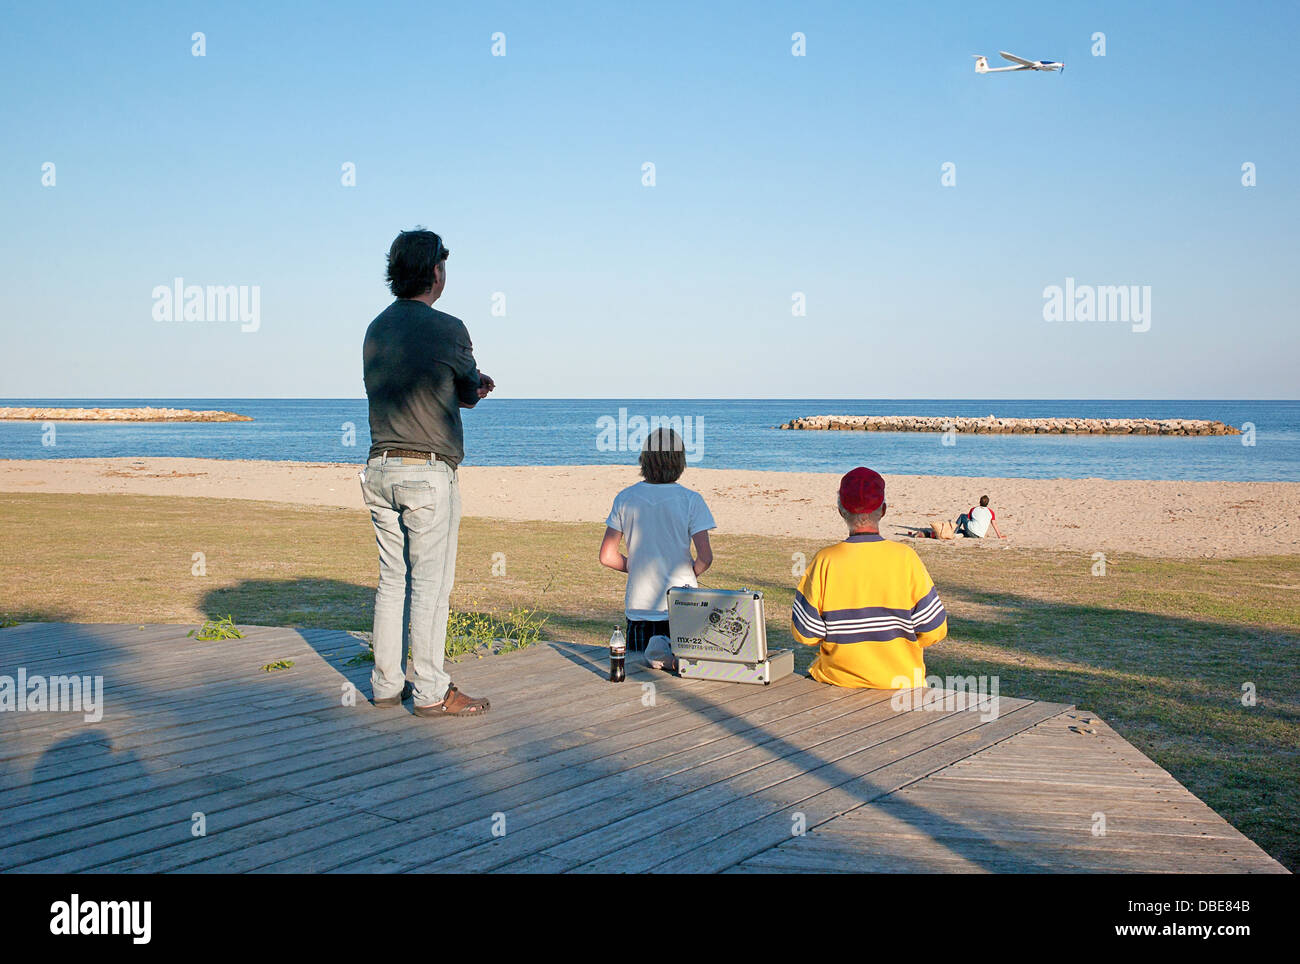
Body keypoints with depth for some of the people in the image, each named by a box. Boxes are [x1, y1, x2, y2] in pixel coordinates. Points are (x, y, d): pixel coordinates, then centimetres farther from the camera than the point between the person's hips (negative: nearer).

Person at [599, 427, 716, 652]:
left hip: (639, 606, 2)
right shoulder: (690, 500, -9)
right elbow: (705, 557, -13)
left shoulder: (625, 498, -2)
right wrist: (690, 574, 7)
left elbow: (607, 556, 0)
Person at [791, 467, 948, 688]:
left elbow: (804, 634, -8)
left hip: (839, 678, 0)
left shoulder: (825, 562, -12)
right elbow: (934, 631, -8)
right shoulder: (906, 559, -12)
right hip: (899, 678, 0)